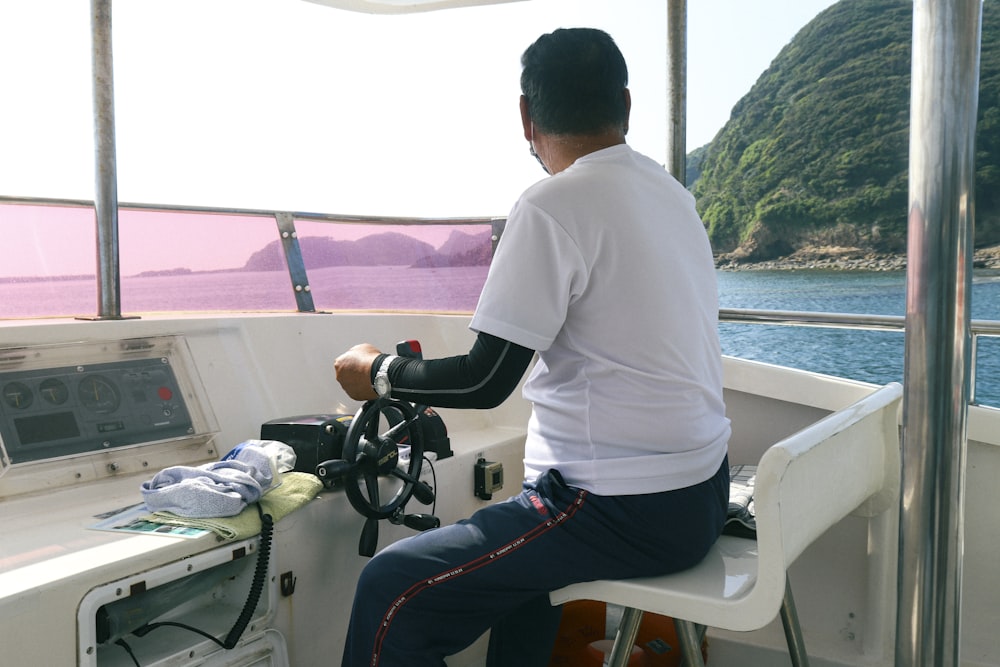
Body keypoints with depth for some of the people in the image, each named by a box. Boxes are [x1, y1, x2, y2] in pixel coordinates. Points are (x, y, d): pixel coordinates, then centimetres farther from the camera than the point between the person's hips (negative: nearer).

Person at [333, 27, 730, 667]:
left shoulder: (553, 206, -17)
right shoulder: (673, 194, 8)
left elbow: (486, 380, -16)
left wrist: (377, 372, 0)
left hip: (630, 514, -9)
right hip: (702, 490, 10)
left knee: (392, 589, -5)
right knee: (521, 546, 34)